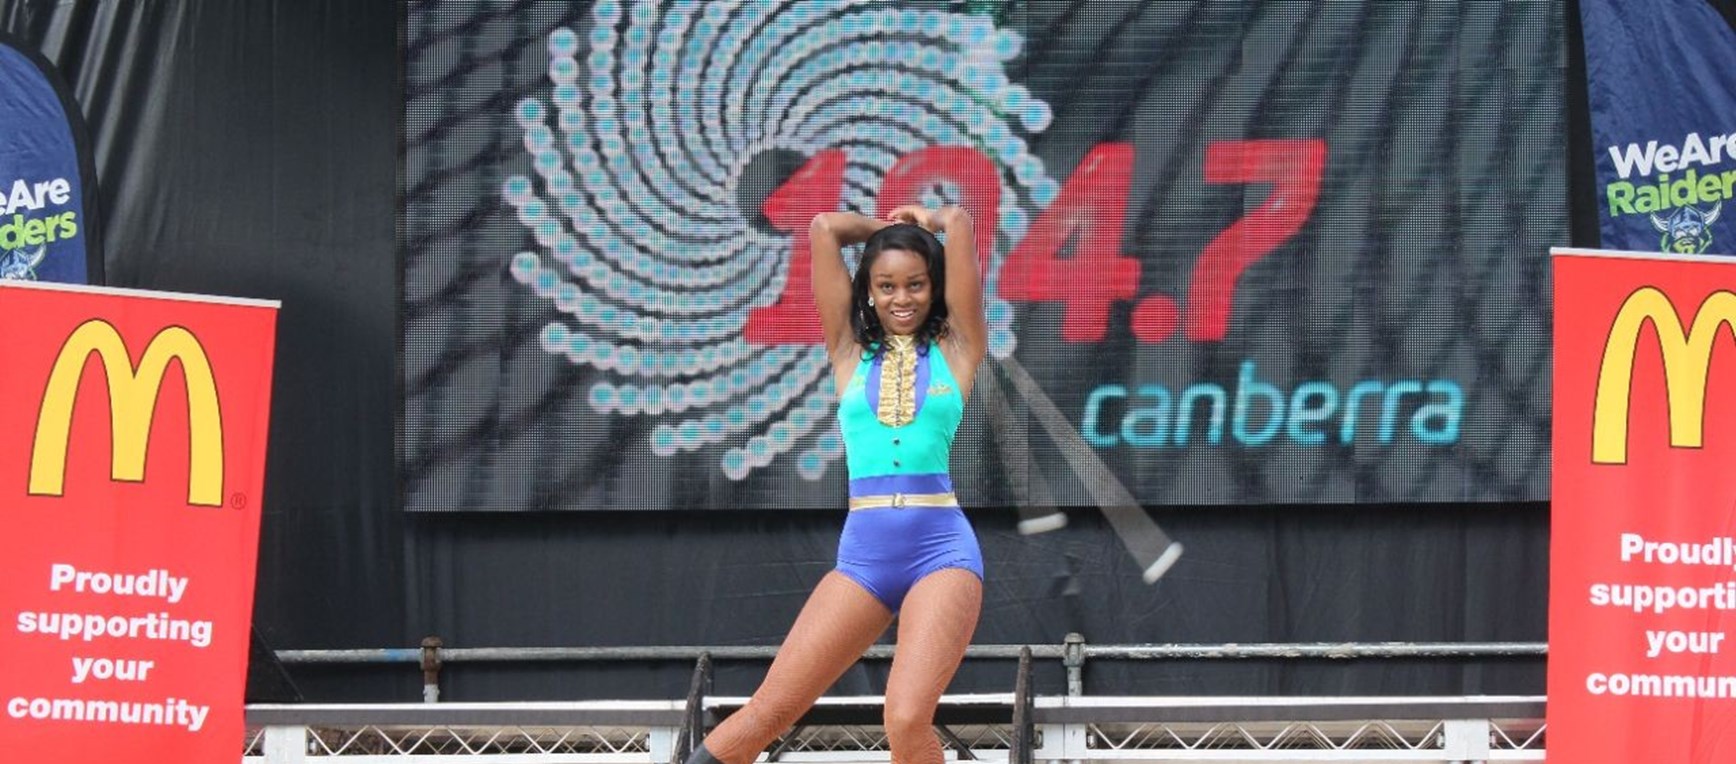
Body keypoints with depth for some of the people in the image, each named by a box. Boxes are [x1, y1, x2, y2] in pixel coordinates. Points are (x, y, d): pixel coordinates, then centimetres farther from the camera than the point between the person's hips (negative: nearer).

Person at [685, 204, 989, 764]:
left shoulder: (956, 348, 8)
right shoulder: (851, 352, 13)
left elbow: (959, 222, 3)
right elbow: (823, 228, 9)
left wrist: (923, 222, 23)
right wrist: (887, 228, 24)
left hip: (941, 549, -2)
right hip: (862, 554, 2)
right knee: (769, 711, -3)